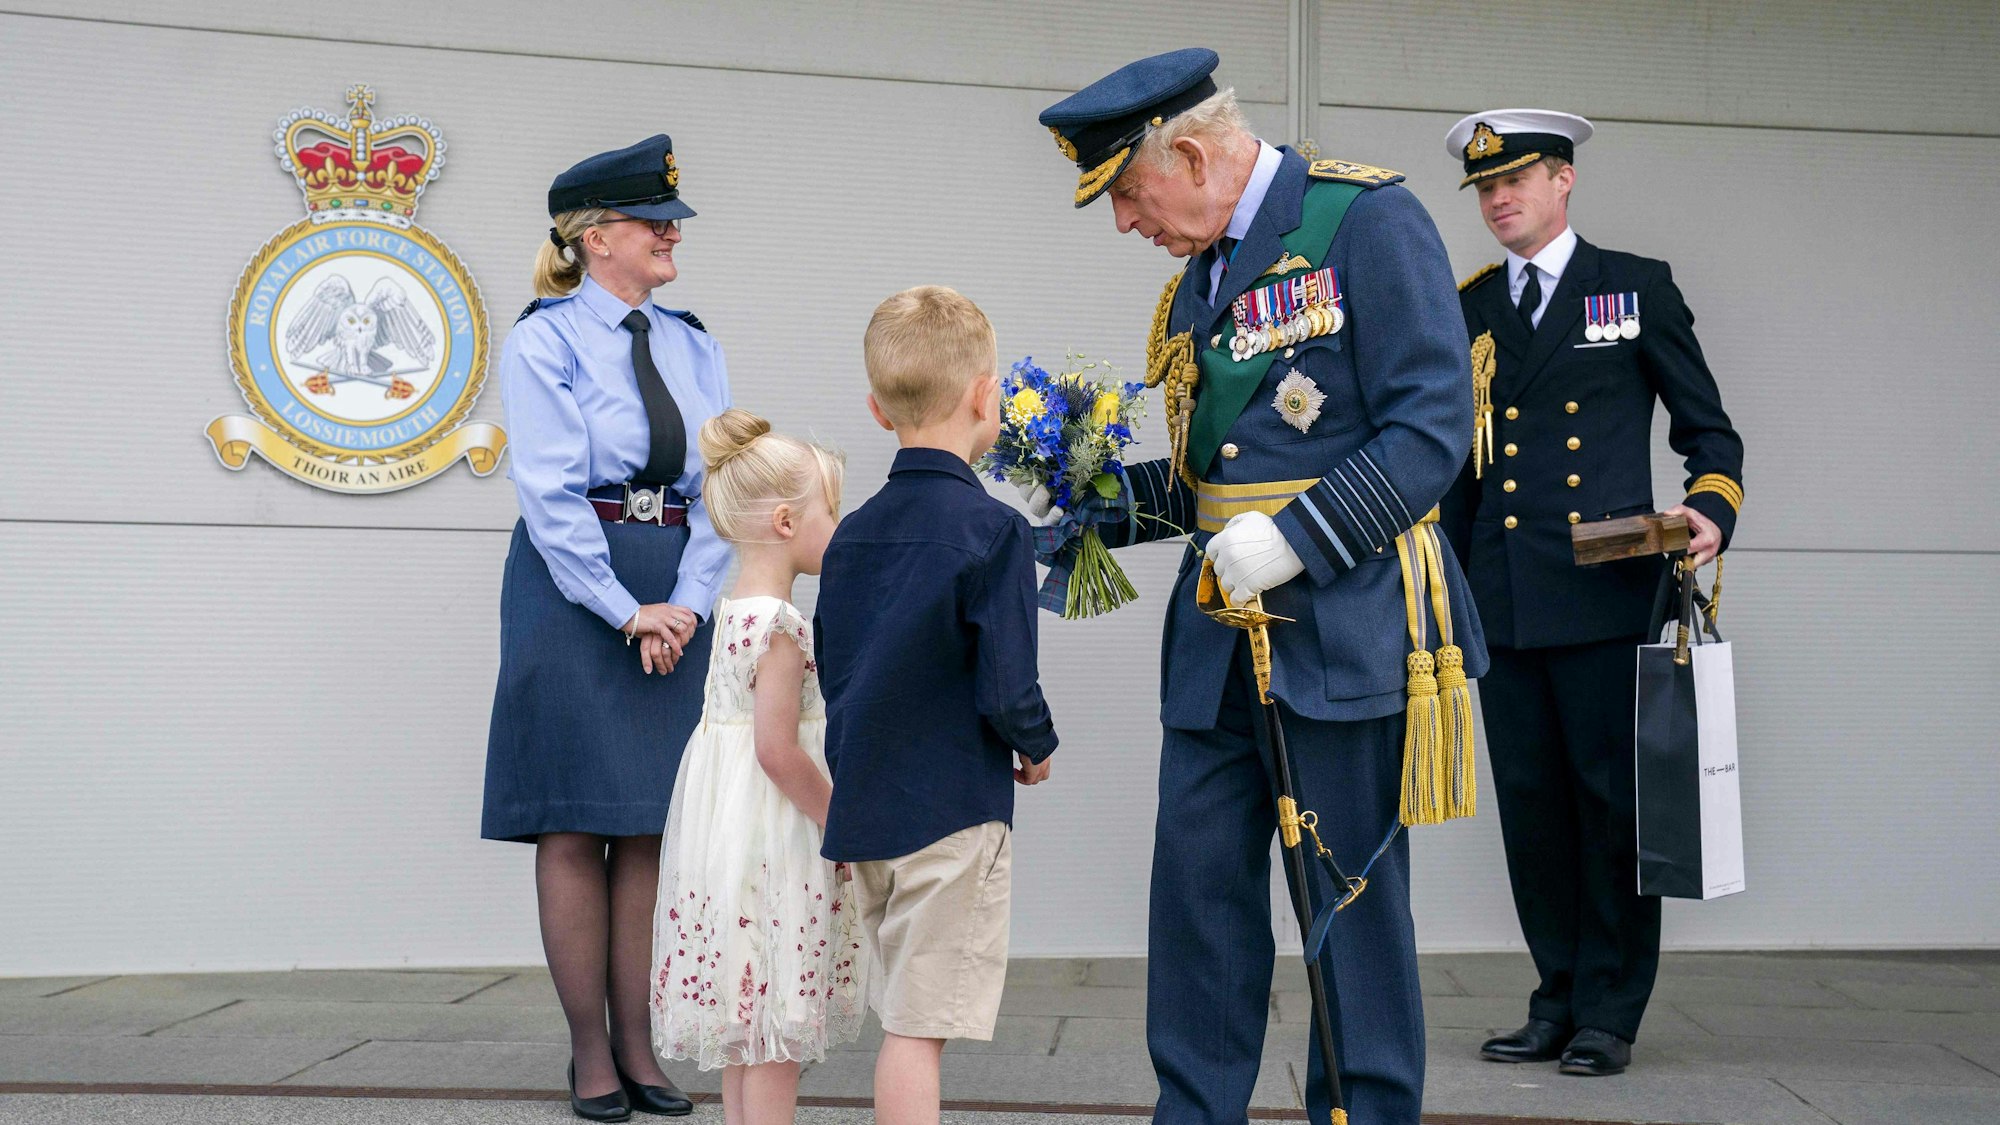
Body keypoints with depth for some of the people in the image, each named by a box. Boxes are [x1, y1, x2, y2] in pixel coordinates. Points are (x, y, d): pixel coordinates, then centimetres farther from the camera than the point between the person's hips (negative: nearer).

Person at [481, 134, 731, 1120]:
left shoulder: (694, 348, 12)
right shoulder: (543, 341, -4)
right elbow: (551, 492, -11)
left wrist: (688, 603, -8)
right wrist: (628, 613, -16)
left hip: (677, 599, 5)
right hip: (571, 587, -5)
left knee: (653, 822, 5)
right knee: (576, 822, -1)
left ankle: (638, 1043, 12)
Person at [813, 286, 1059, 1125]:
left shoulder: (850, 536, 8)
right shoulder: (992, 530, -13)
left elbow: (834, 676, 13)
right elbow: (1008, 691, -18)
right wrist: (1037, 749, 2)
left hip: (863, 805, 7)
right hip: (951, 811, -7)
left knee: (905, 1016, 16)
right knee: (917, 1027, -3)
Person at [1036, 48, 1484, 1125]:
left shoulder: (1368, 219, -8)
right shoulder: (1198, 276, 16)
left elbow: (1429, 429, -14)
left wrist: (1292, 540, -20)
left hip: (1340, 625, -7)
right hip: (1219, 636, 7)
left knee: (1351, 898, 1)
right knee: (1198, 882, 8)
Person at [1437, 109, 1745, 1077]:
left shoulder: (1637, 288, 6)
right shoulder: (1467, 309, 15)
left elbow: (1708, 430, 7)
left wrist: (1713, 510, -12)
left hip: (1606, 596, -4)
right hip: (1503, 600, 4)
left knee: (1613, 800, -2)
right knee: (1530, 805, 6)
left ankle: (1610, 1013, 8)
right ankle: (1559, 999, 16)